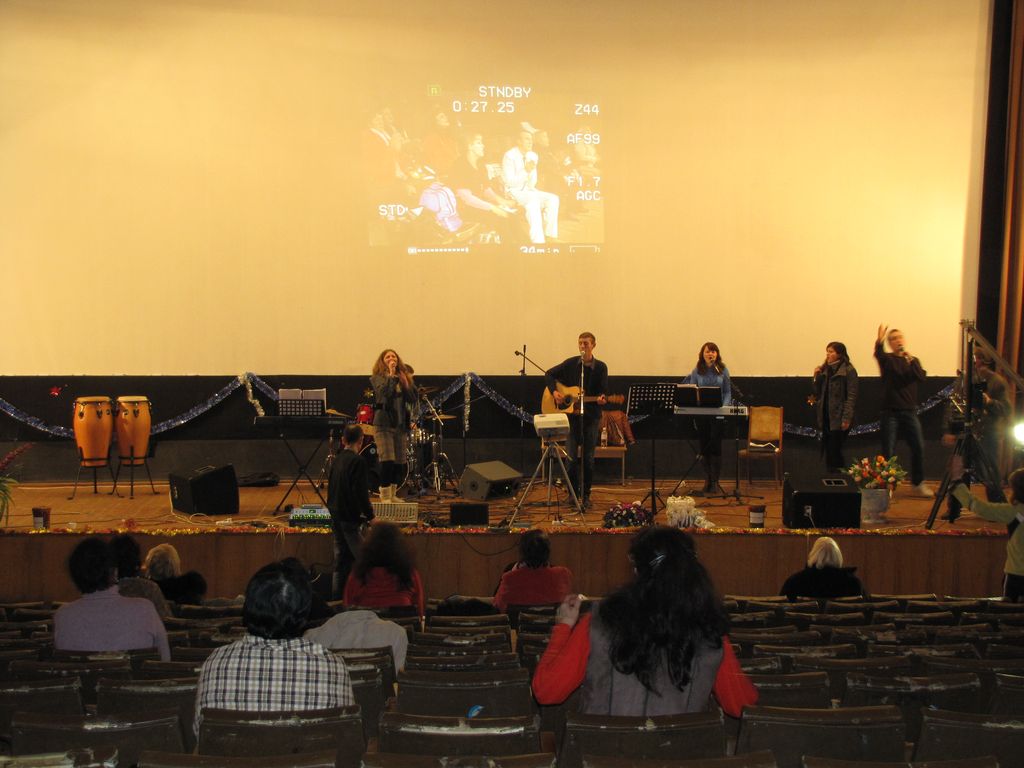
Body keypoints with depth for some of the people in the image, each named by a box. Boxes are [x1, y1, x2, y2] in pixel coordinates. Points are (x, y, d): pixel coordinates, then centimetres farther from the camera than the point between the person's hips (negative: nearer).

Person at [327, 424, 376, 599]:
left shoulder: (337, 460, 10)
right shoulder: (357, 461, -15)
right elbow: (361, 493, -20)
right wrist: (370, 516, -15)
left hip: (336, 516, 9)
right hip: (350, 518, -9)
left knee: (341, 559, 13)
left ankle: (337, 598, 16)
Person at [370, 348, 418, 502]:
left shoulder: (405, 377, 12)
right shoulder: (377, 377, 0)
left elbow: (413, 399, 5)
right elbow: (383, 392, -20)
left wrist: (406, 384, -9)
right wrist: (391, 375, -16)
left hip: (401, 425, 5)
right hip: (383, 424, -5)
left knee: (400, 463, 8)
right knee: (387, 461, -12)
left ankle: (393, 494, 23)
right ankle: (385, 497, -6)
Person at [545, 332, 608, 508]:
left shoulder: (600, 367, 0)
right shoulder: (571, 363, 1)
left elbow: (603, 391, -3)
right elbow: (549, 374, 8)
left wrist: (602, 398, -26)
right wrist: (554, 392, -7)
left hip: (591, 416, 0)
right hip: (571, 415, 0)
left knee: (588, 458, 5)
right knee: (571, 458, -1)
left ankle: (585, 495, 15)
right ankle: (573, 493, 12)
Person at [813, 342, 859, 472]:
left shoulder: (848, 370, -7)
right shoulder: (826, 370, 14)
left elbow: (852, 396, -12)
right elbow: (818, 393, 17)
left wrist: (847, 418, -19)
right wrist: (817, 377, 2)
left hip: (839, 418, -6)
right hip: (826, 416, 6)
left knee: (835, 451, -8)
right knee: (828, 451, 6)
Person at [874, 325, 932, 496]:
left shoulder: (913, 361, 14)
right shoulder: (887, 359, 3)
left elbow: (921, 377, -4)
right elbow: (878, 354, -22)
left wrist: (911, 361, -15)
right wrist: (879, 340, -43)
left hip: (909, 411, 3)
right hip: (890, 411, -3)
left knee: (918, 447, 0)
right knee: (888, 450, -4)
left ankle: (918, 482, 13)